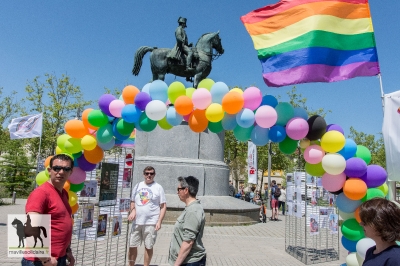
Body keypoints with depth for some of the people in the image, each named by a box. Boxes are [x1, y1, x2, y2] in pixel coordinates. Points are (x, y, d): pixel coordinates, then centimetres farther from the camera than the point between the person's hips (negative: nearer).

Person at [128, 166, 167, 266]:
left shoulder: (158, 187, -3)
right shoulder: (138, 186, 8)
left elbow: (163, 206, -4)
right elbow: (133, 201, 17)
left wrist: (159, 221, -12)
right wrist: (132, 210, -4)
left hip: (151, 222, -4)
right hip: (137, 221, 4)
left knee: (148, 247, 6)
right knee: (132, 246, 10)